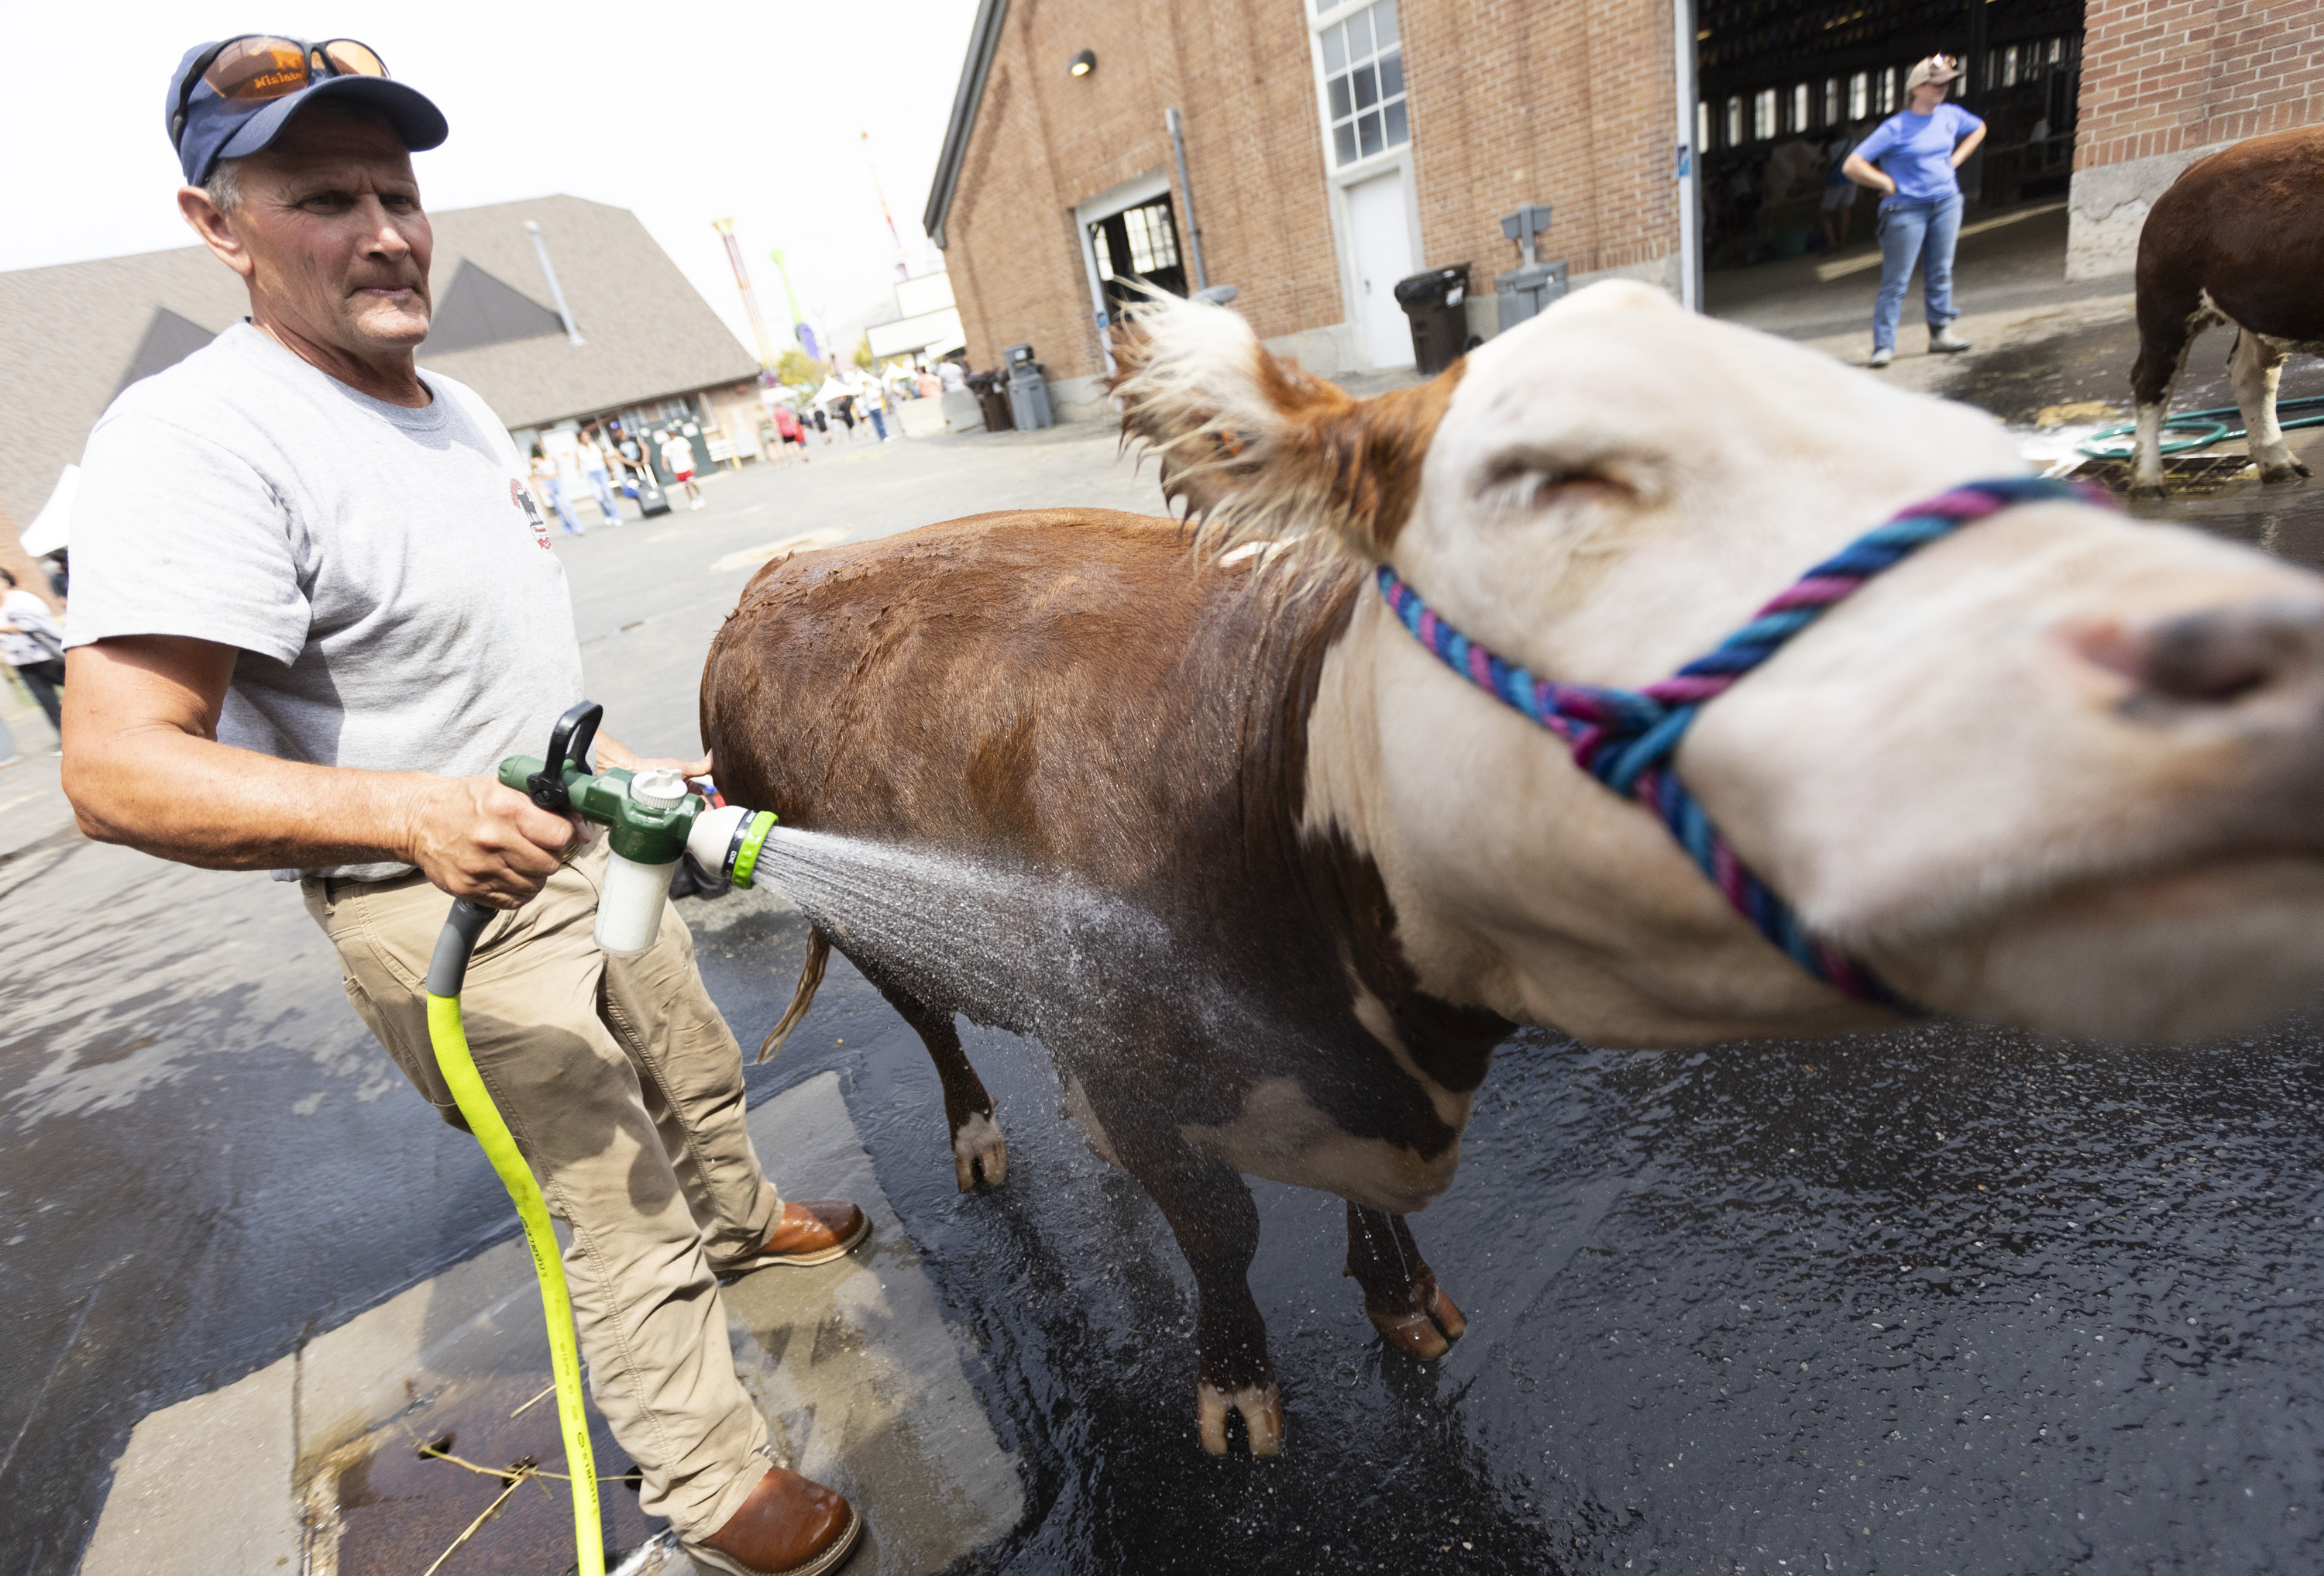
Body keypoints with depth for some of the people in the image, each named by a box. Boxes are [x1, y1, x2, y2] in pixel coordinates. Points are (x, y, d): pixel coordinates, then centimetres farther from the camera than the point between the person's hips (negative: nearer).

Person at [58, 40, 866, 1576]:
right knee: (628, 1222, 2)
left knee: (699, 1074, 27)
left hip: (576, 844, 9)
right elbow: (120, 770, -29)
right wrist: (409, 808, -42)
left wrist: (614, 765, 21)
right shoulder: (198, 436, -22)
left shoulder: (459, 408, 6)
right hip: (443, 906, -8)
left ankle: (743, 1219, 57)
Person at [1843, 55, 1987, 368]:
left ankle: (1940, 333, 17)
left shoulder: (1951, 115, 7)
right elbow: (1853, 166, -19)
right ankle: (1884, 345, -2)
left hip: (1947, 204, 6)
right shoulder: (1895, 128, -12)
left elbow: (1979, 129, 28)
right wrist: (1889, 184, -12)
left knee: (1940, 273, 9)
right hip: (1906, 210, -6)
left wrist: (1954, 160, 14)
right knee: (1896, 281, -6)